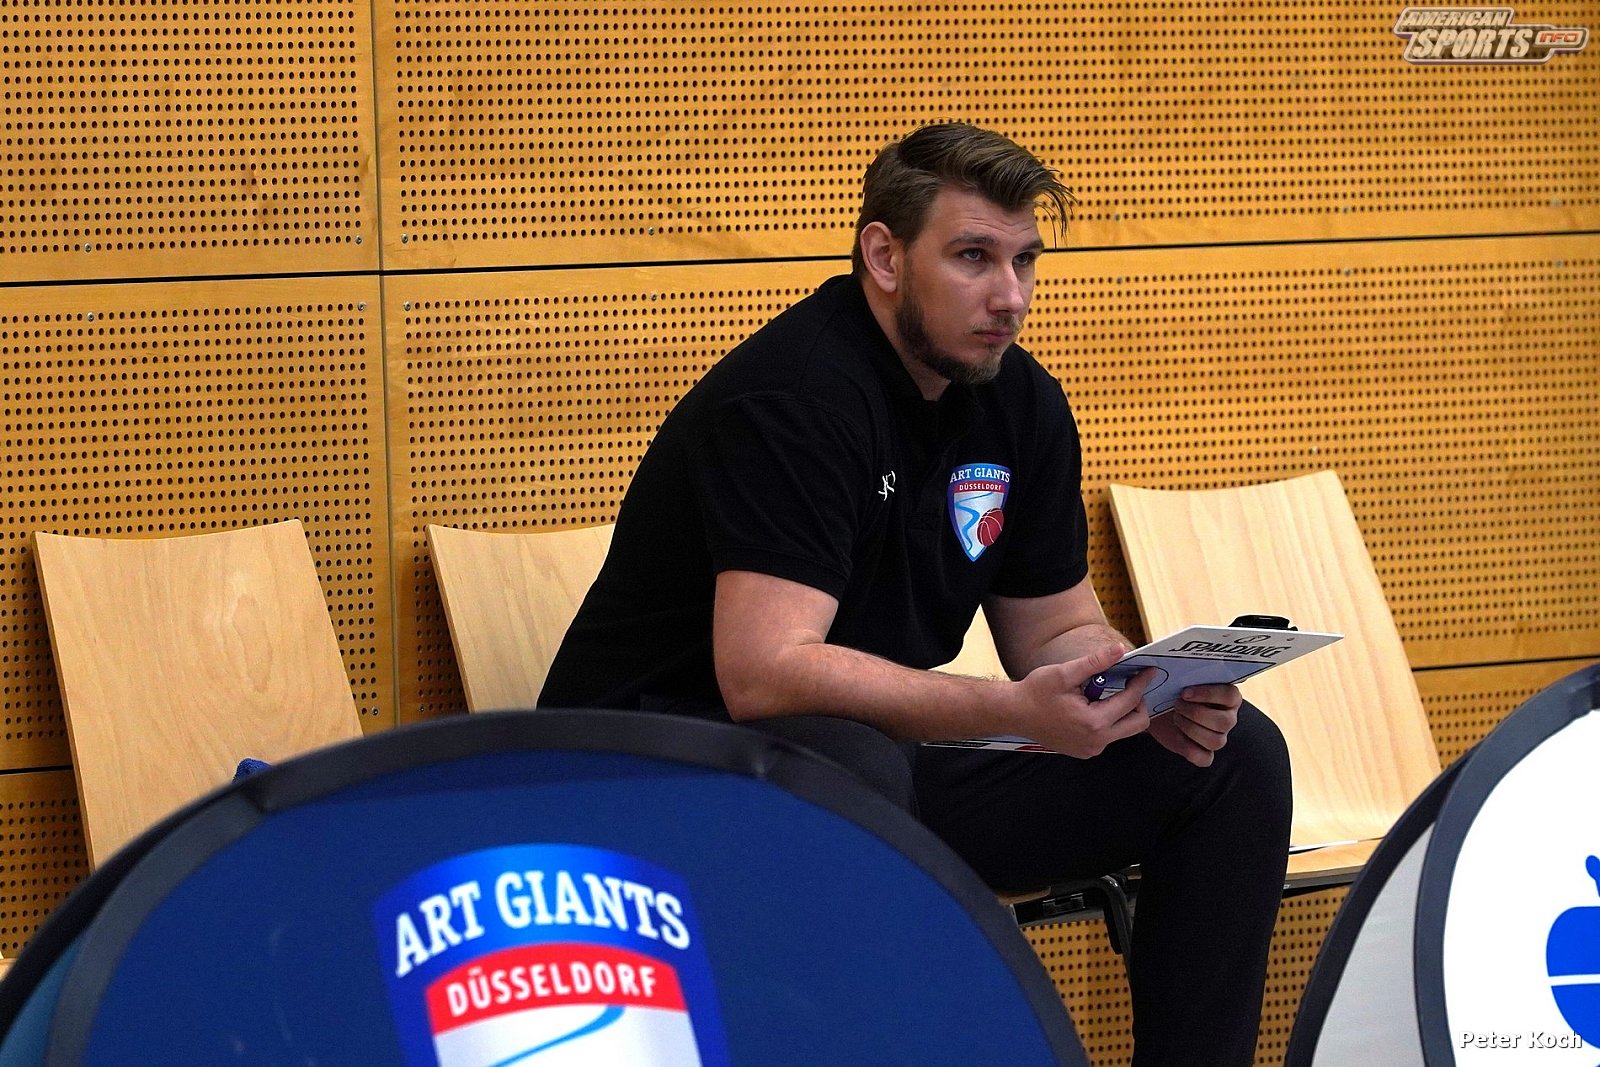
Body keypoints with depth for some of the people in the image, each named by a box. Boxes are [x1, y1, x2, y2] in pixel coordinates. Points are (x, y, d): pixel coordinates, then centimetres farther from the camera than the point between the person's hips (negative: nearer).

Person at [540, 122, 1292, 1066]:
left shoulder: (1020, 403, 5)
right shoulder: (795, 396, -21)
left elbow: (1057, 629, 13)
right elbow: (763, 671, -30)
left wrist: (1154, 690, -10)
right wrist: (1016, 710, -36)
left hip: (890, 755, 8)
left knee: (1235, 757, -1)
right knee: (847, 767, -43)